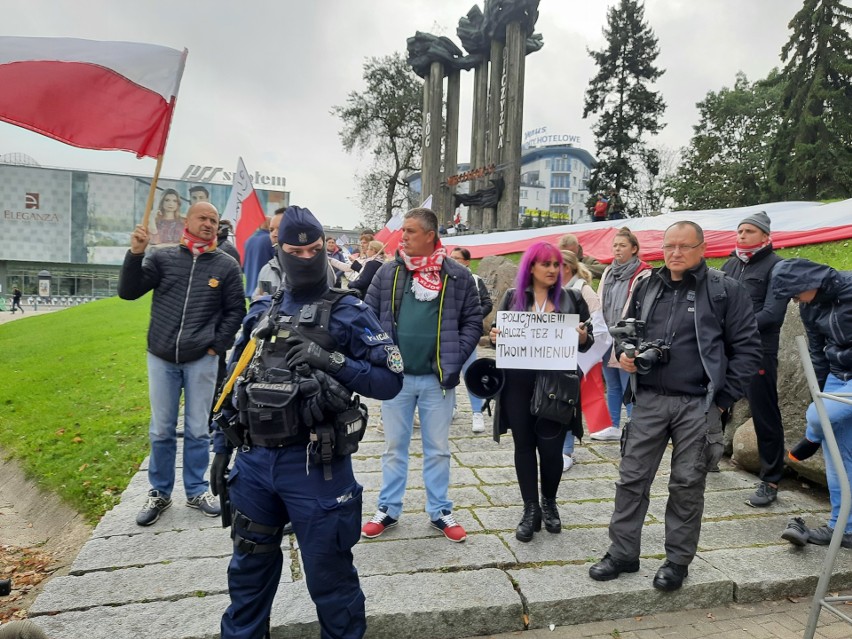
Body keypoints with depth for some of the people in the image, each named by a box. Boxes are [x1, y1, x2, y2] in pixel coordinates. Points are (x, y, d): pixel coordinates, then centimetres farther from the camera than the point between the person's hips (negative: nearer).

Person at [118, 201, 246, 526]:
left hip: (202, 360, -1)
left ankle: (196, 491, 25)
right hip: (161, 358, 1)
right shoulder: (163, 257, 2)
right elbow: (128, 292, -2)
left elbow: (235, 311, 3)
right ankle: (159, 493, 27)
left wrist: (217, 345, -3)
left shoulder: (226, 265, 0)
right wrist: (135, 254, -15)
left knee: (198, 431, 9)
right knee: (161, 431, 11)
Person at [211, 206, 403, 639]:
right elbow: (235, 383, 15)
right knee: (249, 567, 24)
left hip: (315, 465, -5)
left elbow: (390, 380, -12)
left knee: (329, 574, 10)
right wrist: (222, 447, 13)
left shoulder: (348, 313, -7)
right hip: (253, 461, 5)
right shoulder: (260, 312, 9)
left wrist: (331, 361, -23)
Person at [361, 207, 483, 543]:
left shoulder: (458, 276, -2)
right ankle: (388, 509, 29)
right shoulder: (388, 272, 1)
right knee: (394, 447, 14)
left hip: (438, 378, -1)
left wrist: (456, 359, -7)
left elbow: (473, 320, 2)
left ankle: (440, 511, 29)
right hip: (395, 376, 1)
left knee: (438, 449, 13)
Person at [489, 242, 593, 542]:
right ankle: (530, 510, 22)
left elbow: (587, 341, 8)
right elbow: (498, 334, 11)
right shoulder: (513, 297, 7)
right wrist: (494, 337, -11)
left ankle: (549, 503, 30)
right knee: (524, 445, 8)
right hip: (518, 383, 1)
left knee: (551, 447, 3)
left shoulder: (572, 299, 6)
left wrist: (583, 338, -15)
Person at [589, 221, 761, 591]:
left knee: (687, 486, 9)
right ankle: (622, 553, 22)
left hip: (698, 405, -3)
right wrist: (623, 353, -3)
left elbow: (747, 348, -3)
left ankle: (678, 561, 26)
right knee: (632, 478, 7)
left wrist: (723, 399, -7)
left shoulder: (725, 291, -3)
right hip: (649, 400, 3)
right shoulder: (646, 287, 8)